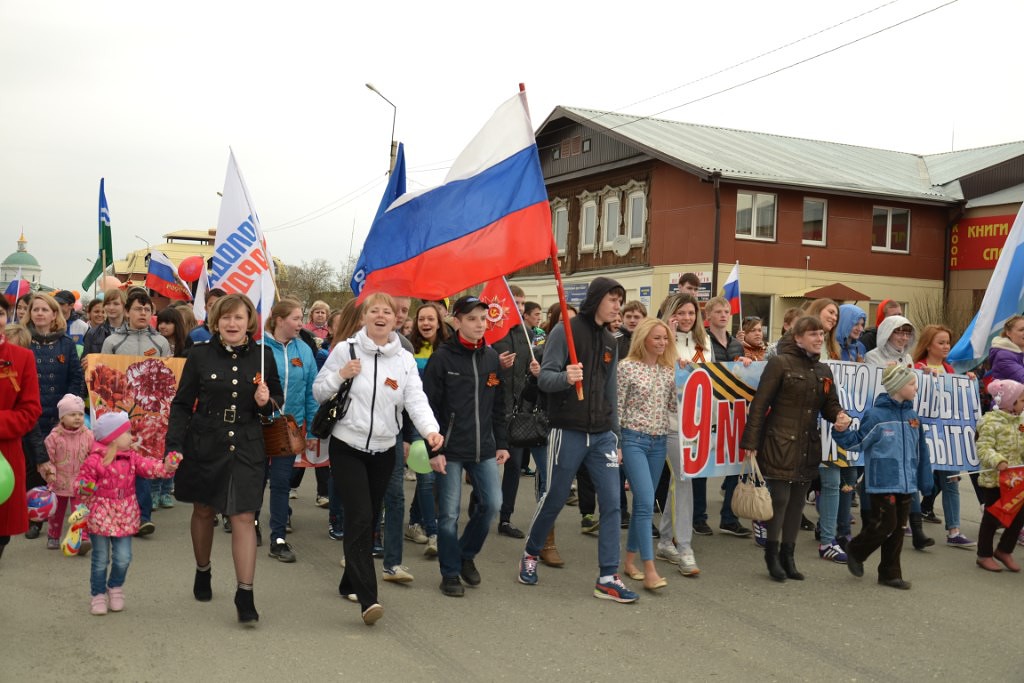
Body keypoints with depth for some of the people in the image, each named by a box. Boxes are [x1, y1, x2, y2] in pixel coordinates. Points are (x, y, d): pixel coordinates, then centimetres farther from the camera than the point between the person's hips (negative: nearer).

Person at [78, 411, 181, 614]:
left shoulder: (132, 457, 3)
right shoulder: (94, 460, -12)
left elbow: (149, 466, -7)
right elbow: (82, 481, -5)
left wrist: (166, 467, -25)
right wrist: (85, 488, -26)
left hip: (125, 516, 4)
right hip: (100, 516, -4)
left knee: (123, 558, 2)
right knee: (101, 559, 6)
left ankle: (115, 587, 27)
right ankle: (98, 595, 21)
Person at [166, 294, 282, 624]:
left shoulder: (263, 356, 0)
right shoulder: (200, 355, -3)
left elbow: (277, 400, 11)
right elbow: (182, 404, 0)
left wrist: (266, 402, -12)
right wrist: (174, 445, -10)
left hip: (247, 448, 0)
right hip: (204, 445, 1)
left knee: (244, 517, -6)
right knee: (203, 510, 16)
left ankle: (245, 595, -2)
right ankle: (202, 572, 40)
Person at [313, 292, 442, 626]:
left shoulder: (405, 359, 3)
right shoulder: (345, 349, -3)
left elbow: (416, 400, -9)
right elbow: (318, 391, 2)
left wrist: (430, 429, -28)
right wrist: (340, 374, -17)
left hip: (384, 451, 4)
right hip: (347, 448, -4)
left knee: (369, 520, 13)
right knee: (360, 518, -15)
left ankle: (351, 583, 32)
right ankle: (367, 598, -17)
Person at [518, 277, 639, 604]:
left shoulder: (609, 342, 14)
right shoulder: (565, 331, -7)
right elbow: (544, 378, -13)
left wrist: (614, 433, 17)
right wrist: (565, 377, -34)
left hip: (602, 435, 6)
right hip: (568, 432, -6)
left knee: (612, 503, -1)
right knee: (554, 499, 6)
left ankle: (608, 578, 6)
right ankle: (530, 553, 31)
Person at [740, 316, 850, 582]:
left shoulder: (823, 371, 13)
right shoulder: (780, 363, -8)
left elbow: (830, 405, 15)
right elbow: (759, 404, -10)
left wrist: (841, 415, -9)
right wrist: (750, 442, -13)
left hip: (808, 447, 6)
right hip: (779, 443, -6)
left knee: (797, 501, 11)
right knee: (780, 498, -4)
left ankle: (787, 555, 23)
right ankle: (772, 552, 16)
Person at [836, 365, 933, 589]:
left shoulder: (912, 416, 8)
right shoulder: (876, 415, -10)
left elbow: (920, 451, 14)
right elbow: (858, 443, -6)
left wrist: (925, 480, 15)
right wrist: (842, 433, -25)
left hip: (906, 483, 6)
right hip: (883, 482, -6)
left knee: (898, 528, 9)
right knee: (884, 524, -7)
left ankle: (890, 573, 19)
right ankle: (855, 551, 19)